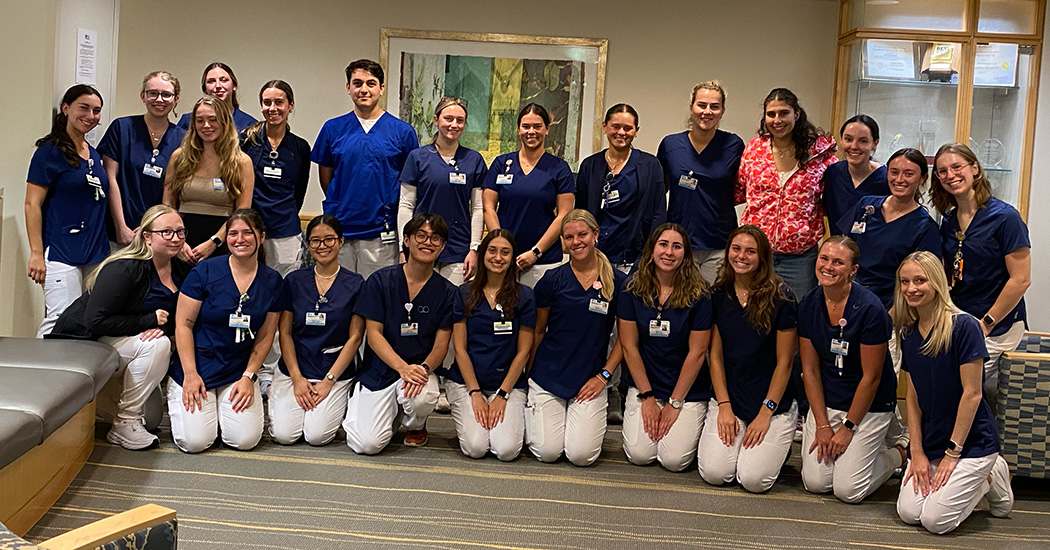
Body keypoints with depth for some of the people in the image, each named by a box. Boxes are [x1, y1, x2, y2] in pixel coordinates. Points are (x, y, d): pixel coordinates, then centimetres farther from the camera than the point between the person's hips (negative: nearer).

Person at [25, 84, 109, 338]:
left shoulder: (94, 154, 16)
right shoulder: (50, 151, -5)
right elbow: (32, 204, -8)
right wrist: (36, 253, -14)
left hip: (96, 254, 7)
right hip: (61, 252, -7)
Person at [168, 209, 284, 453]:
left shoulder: (272, 281, 1)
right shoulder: (206, 271, -9)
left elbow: (265, 337, 6)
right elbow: (183, 324, -7)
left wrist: (249, 377, -4)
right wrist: (190, 374, -13)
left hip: (238, 371, 3)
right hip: (197, 366, -2)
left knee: (245, 440, -13)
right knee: (195, 441, -14)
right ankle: (179, 396, 18)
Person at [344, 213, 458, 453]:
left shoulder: (447, 292, 1)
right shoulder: (381, 280, -3)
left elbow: (441, 345, -1)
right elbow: (373, 334, -7)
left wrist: (423, 368, -24)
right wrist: (403, 368, -23)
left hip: (421, 368, 1)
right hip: (379, 371, -1)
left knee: (421, 397, -36)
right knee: (368, 444, -18)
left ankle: (415, 425, 4)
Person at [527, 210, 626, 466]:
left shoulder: (618, 282, 0)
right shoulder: (553, 279, 0)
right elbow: (537, 331, 9)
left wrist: (604, 375, -2)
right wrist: (530, 374, 6)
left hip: (590, 380, 0)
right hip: (547, 375, 0)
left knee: (582, 455, -13)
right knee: (547, 452, -11)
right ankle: (531, 412, 22)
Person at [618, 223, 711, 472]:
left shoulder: (698, 294, -10)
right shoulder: (633, 289, -5)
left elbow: (696, 353, -8)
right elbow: (629, 346, -2)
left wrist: (675, 403, -7)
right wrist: (647, 397, -5)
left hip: (688, 391, -1)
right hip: (644, 384, 2)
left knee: (674, 460, -14)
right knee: (639, 454, -13)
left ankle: (690, 424, 18)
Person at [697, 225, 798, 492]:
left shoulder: (780, 297, -9)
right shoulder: (719, 294, 2)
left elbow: (784, 362, -7)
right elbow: (716, 355, 3)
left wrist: (765, 413, -10)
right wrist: (724, 407, -5)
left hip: (773, 402, -3)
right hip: (728, 398, 3)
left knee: (754, 480, -15)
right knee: (714, 473, -14)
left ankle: (779, 444, 16)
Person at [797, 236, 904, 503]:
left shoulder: (870, 308, -21)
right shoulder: (809, 304, -5)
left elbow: (871, 376, -16)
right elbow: (810, 369, -1)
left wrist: (848, 428, -11)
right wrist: (822, 425, -5)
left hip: (869, 405, -4)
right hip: (825, 401, 4)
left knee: (847, 490, -8)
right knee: (815, 482, -5)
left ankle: (896, 453, 19)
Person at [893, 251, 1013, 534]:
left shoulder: (963, 326, -18)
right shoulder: (908, 334, 3)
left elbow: (972, 393, -17)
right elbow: (913, 396, 5)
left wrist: (952, 453, -15)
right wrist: (917, 452, -2)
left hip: (972, 442, -6)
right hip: (930, 443, 6)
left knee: (935, 520, -14)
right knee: (908, 513, -6)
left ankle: (991, 477, 12)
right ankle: (978, 476, 17)